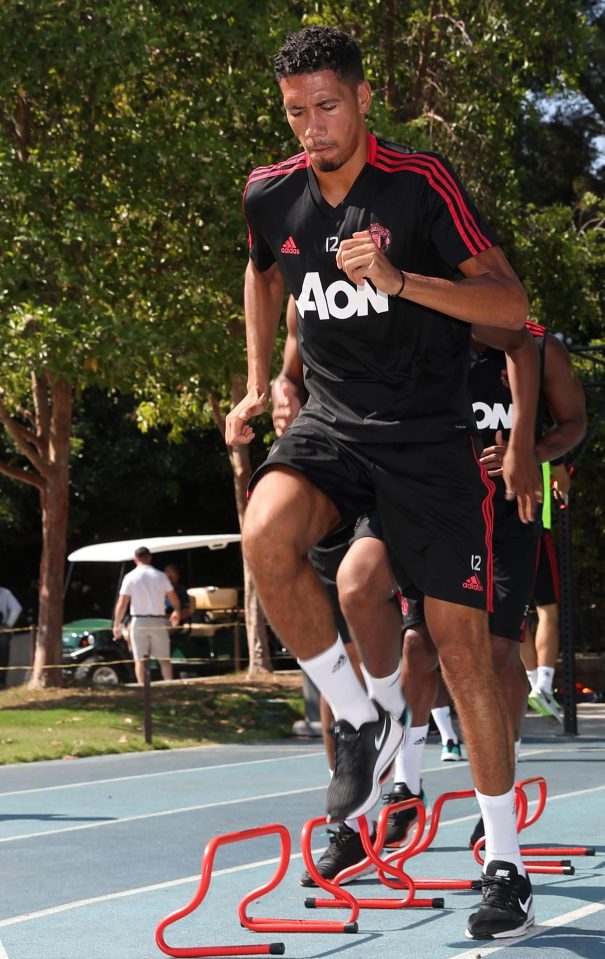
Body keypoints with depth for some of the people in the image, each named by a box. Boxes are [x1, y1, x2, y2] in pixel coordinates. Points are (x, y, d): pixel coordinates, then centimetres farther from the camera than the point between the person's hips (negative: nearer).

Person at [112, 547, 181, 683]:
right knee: (164, 659, 7)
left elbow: (122, 604, -8)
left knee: (140, 660, 3)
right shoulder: (161, 576, 2)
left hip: (139, 622, -1)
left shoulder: (130, 577, -4)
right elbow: (175, 600, 8)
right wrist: (177, 612, 26)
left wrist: (116, 625, 0)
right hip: (158, 621, 2)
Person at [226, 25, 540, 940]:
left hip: (429, 435, -3)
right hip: (331, 423, 3)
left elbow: (513, 307, -16)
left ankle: (507, 865, 10)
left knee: (461, 645, -4)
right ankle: (363, 716, -6)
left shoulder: (423, 183, -12)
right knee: (266, 539, -30)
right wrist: (257, 384, 17)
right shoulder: (271, 195, 2)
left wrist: (398, 279, -29)